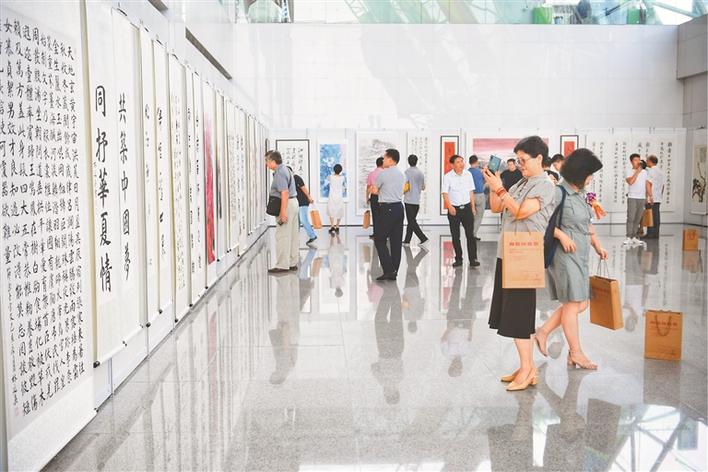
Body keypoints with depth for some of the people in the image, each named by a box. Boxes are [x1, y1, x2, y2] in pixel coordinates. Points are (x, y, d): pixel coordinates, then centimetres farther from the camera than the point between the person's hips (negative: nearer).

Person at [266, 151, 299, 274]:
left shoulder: (279, 174, -16)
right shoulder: (285, 170, 17)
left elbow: (285, 193, -24)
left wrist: (283, 212, -27)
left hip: (286, 204, -11)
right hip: (293, 203, 11)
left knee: (282, 236, -6)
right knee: (293, 235, 11)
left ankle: (282, 265, -4)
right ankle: (292, 263, 17)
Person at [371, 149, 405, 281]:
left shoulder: (383, 174, -9)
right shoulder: (401, 174, 13)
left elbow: (374, 191, 0)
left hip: (387, 209, -7)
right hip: (399, 207, 7)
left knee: (380, 240, -1)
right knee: (396, 240, 8)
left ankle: (389, 270, -11)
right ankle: (394, 271, 12)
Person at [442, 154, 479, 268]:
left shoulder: (468, 174, 4)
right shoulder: (447, 177, -6)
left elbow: (471, 191, 12)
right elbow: (445, 193, -9)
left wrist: (473, 207, 10)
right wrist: (450, 207, -22)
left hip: (467, 207, 2)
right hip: (454, 209, -2)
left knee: (470, 234, -3)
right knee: (455, 236, 5)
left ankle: (473, 259, -2)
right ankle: (458, 259, 15)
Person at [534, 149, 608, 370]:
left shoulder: (582, 194, 13)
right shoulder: (559, 193, -13)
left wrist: (598, 245, 14)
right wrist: (561, 235, -22)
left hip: (581, 255, 9)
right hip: (565, 253, -9)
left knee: (581, 303, 11)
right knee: (572, 304, 0)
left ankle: (543, 332, 21)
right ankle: (576, 352, 11)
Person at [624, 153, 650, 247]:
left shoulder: (644, 172, 13)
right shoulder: (629, 171, -1)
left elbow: (647, 184, 14)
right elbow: (630, 181, -19)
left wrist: (649, 196, 8)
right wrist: (637, 172, -16)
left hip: (642, 198, 5)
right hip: (632, 198, -5)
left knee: (638, 219, 6)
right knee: (631, 218, -10)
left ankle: (634, 237, 10)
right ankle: (628, 238, -11)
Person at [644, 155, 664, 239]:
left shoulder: (650, 171, -11)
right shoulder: (661, 171, 15)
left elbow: (649, 184, -16)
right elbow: (662, 185, 18)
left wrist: (650, 196, -16)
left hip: (651, 198, -8)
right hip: (658, 198, 8)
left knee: (650, 216, -6)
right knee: (657, 216, 8)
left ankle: (650, 234, -5)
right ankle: (656, 234, 10)